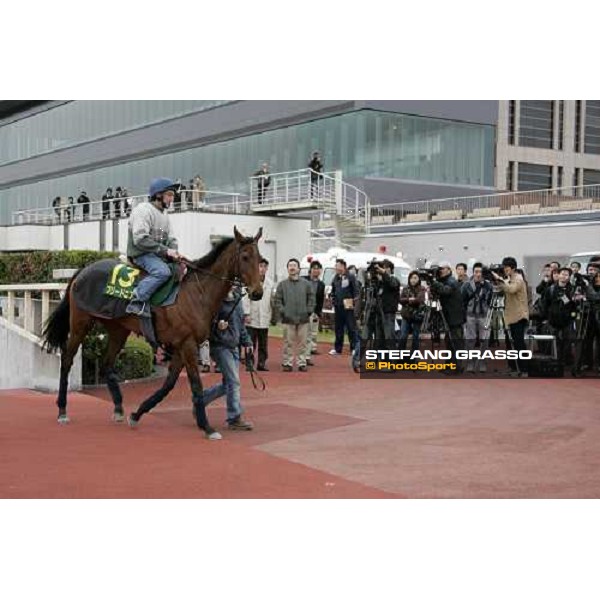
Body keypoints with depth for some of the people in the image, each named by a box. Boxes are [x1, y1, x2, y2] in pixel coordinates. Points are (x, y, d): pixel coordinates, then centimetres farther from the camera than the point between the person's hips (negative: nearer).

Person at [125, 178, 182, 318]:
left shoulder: (164, 213, 19)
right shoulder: (143, 210, -11)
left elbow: (170, 238, 21)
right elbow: (140, 239, -20)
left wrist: (174, 251, -3)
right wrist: (165, 250, -22)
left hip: (159, 254, 9)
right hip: (141, 254, -9)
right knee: (162, 271, -34)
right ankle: (137, 301, -33)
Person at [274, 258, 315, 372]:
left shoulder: (306, 284, 7)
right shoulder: (282, 284, 5)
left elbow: (311, 298, 8)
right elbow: (277, 300, 3)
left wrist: (309, 311, -1)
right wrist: (282, 311, -6)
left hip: (303, 319, 1)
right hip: (288, 319, -1)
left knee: (302, 342, 4)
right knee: (288, 343, 2)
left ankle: (302, 363, 11)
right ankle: (287, 363, 9)